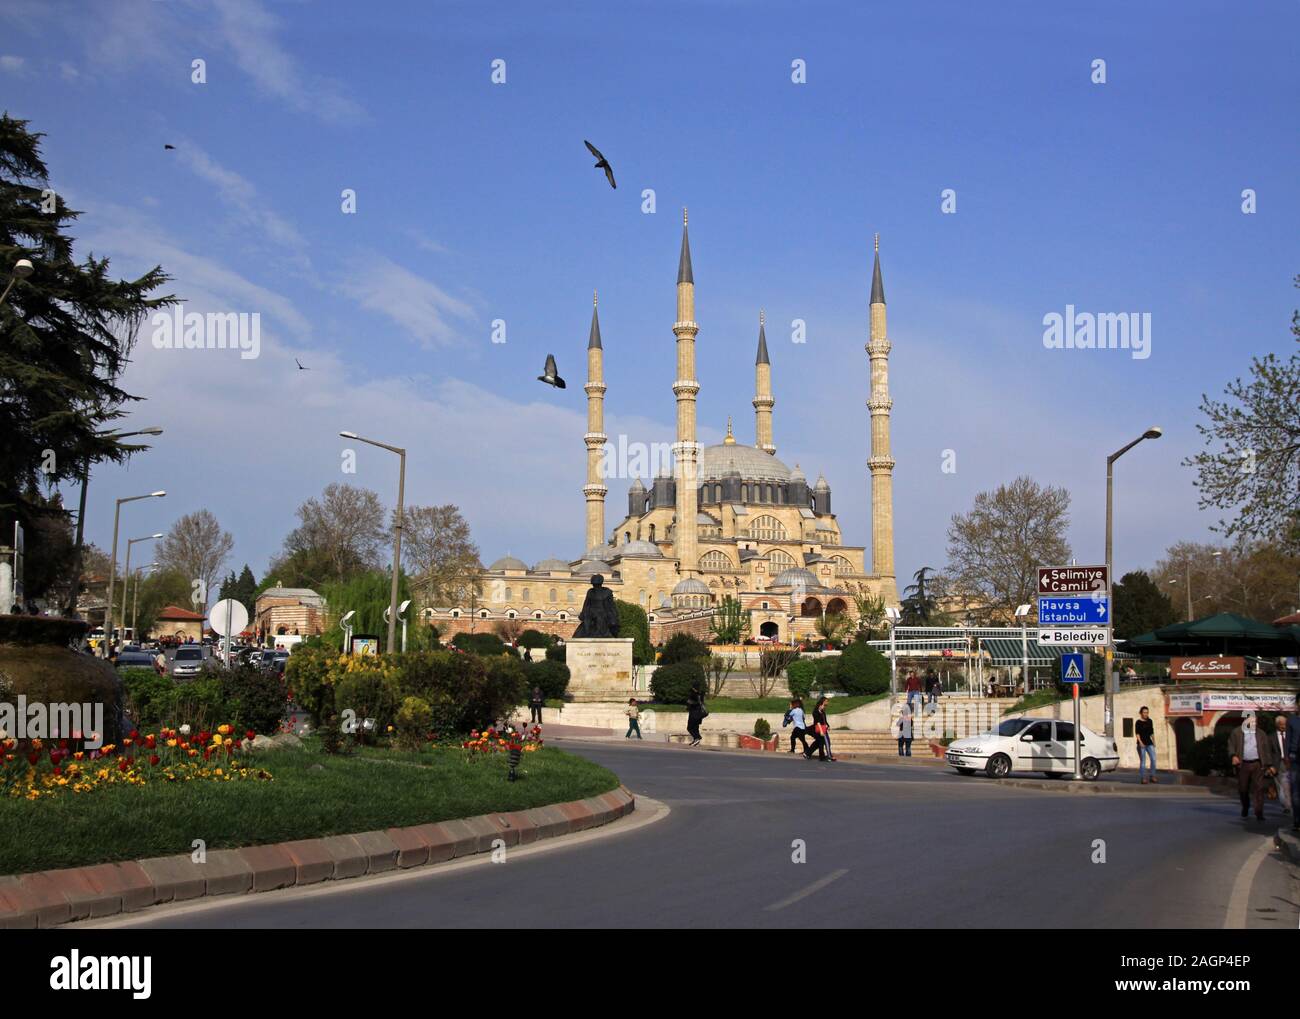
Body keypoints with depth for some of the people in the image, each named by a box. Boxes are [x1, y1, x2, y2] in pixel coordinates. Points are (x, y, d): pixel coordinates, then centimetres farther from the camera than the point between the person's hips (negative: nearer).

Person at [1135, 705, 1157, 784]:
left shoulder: (1150, 721, 12)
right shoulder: (1138, 722, -5)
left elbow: (1152, 732, 19)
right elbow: (1137, 733, -10)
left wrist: (1154, 741, 15)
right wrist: (1140, 742, -20)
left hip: (1149, 743, 5)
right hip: (1142, 744, -5)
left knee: (1153, 759, -4)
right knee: (1143, 761, -3)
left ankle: (1153, 777, 5)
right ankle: (1143, 778, 1)